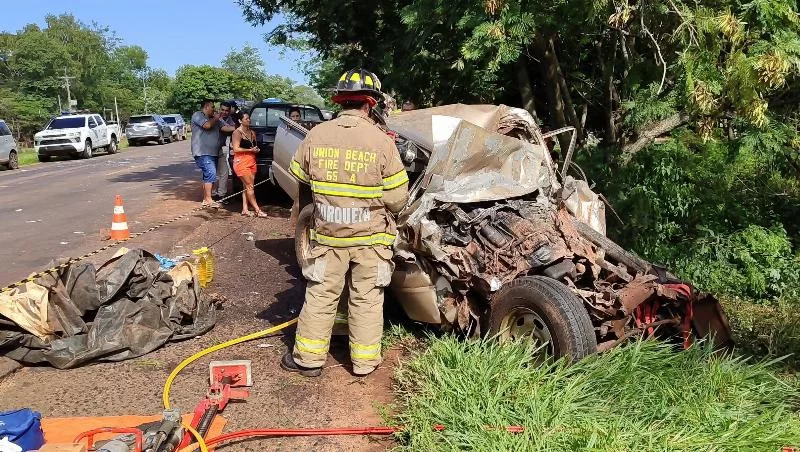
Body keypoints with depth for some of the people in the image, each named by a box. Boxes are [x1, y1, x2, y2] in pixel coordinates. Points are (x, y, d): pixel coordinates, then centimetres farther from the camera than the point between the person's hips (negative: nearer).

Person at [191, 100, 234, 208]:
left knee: (208, 176, 9)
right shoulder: (197, 115, -1)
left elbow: (224, 127, 12)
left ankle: (205, 199, 15)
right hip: (202, 153, -9)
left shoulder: (213, 119, 23)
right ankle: (209, 200, -18)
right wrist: (216, 118, 0)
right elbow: (207, 125, -17)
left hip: (212, 153, 9)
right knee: (211, 174, -18)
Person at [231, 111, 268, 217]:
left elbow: (255, 146, 29)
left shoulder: (252, 133, 16)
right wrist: (250, 150, -14)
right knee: (249, 186, -8)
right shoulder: (237, 133, -6)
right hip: (241, 162, -7)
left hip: (252, 162, 7)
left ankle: (245, 209, 9)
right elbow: (236, 149, -14)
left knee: (247, 187, 6)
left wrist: (256, 149, 6)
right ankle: (257, 210, -8)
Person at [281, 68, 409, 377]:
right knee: (367, 299, 12)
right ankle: (364, 361, 23)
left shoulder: (316, 135, -8)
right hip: (370, 236, -1)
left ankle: (309, 358, 25)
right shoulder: (382, 141, -15)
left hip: (328, 234, 2)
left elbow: (299, 176, 7)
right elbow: (397, 198, -12)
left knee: (320, 296, 14)